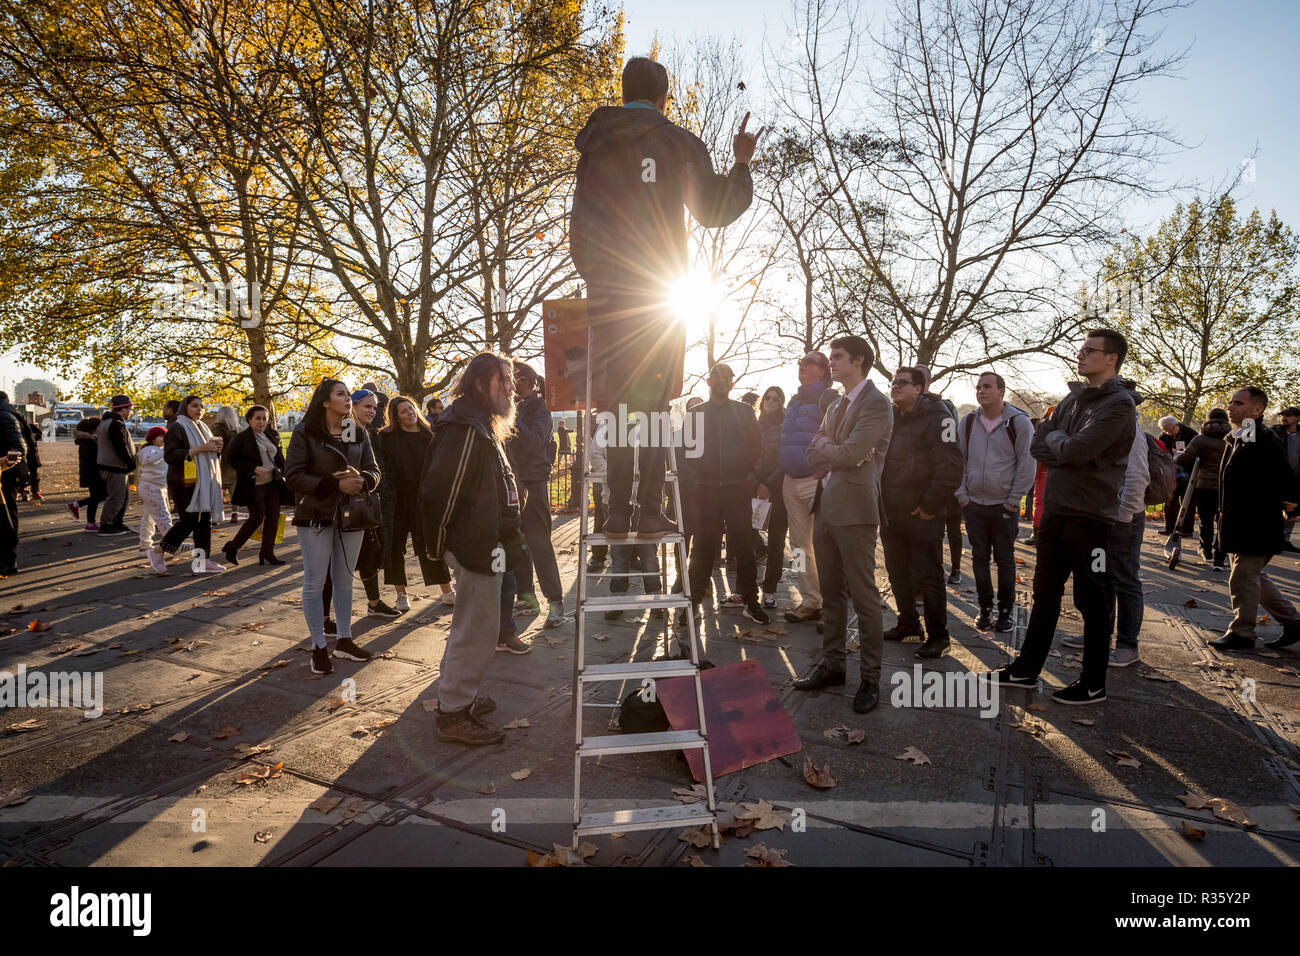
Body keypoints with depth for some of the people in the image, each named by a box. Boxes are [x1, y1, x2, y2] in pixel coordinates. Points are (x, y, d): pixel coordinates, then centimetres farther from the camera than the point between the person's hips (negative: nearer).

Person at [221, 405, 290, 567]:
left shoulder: (271, 436, 14)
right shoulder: (241, 437, -6)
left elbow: (279, 458, 23)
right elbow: (230, 458, -9)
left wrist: (281, 474, 9)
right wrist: (254, 469, -16)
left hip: (272, 483, 6)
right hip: (254, 485, -6)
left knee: (273, 517, 3)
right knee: (257, 517, -8)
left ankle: (267, 553, 11)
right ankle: (232, 548, 10)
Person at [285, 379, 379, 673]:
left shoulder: (359, 434, 9)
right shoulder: (305, 433, -5)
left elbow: (373, 472, 9)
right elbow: (293, 476, -11)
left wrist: (361, 480, -15)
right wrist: (336, 485, -20)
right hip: (315, 516, -4)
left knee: (344, 580, 13)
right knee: (315, 582, 1)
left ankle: (344, 640, 24)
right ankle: (319, 647, 10)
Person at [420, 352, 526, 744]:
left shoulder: (481, 425, 16)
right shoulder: (466, 428, -20)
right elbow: (440, 491, -24)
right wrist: (437, 548, -17)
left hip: (483, 543, 11)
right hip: (477, 548, -11)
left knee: (471, 624, 22)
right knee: (477, 631, -3)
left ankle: (458, 694, 37)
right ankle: (453, 714, 10)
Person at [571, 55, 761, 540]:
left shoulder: (594, 144, 14)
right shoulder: (678, 142, 5)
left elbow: (580, 226, 13)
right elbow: (714, 211, 6)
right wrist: (741, 164, 20)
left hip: (605, 289, 2)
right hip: (659, 289, -2)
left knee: (614, 397, 2)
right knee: (654, 400, -2)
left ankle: (618, 509, -1)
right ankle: (651, 511, -7)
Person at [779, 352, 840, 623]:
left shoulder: (829, 398, -5)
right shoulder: (795, 400, 19)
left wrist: (825, 478, -22)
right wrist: (780, 476, 16)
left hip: (816, 481, -8)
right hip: (791, 480, 8)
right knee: (799, 545, 9)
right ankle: (810, 601, 17)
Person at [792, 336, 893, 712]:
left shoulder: (876, 404, -8)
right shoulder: (835, 406, 19)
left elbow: (852, 452, -19)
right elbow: (816, 455, 12)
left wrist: (826, 449, 0)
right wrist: (836, 453, -8)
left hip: (854, 509, -8)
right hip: (825, 507, 9)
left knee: (863, 594, -2)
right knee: (831, 593, 14)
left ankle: (870, 677, 8)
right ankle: (832, 664, 26)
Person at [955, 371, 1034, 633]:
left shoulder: (1019, 422, -5)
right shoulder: (967, 422, 6)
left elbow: (1027, 465, -4)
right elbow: (959, 462, 10)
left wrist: (1014, 500, -8)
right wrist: (962, 495, 3)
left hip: (1004, 505, -3)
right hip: (974, 504, 3)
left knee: (1005, 560, 6)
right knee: (979, 559, 9)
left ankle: (1005, 611, 17)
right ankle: (985, 609, 20)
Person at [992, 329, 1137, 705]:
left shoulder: (1119, 403, -14)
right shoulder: (1073, 397, 12)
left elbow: (1073, 450, -24)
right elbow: (1037, 445, 6)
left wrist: (1055, 438, -4)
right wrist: (1064, 449, -13)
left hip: (1090, 517, -8)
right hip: (1054, 511, 8)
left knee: (1092, 602, 4)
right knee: (1045, 594, 15)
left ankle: (1094, 685, 18)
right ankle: (1026, 670, 26)